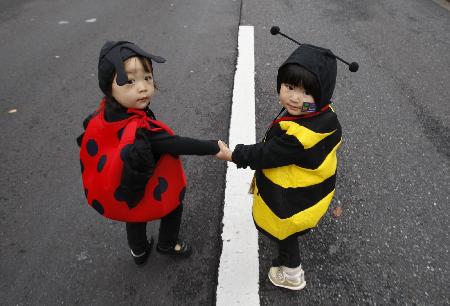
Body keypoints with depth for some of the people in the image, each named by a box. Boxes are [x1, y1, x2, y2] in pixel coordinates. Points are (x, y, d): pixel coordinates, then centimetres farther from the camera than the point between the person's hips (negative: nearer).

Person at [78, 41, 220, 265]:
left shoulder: (103, 115, -18)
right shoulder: (142, 130, -41)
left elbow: (86, 141, -1)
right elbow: (177, 145, -35)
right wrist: (214, 147, -27)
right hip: (153, 193, -6)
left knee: (136, 216, 31)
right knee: (173, 203, 25)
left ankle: (139, 251, 58)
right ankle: (168, 245, 48)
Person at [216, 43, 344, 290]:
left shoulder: (295, 137, -42)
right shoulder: (325, 116, -15)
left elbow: (265, 155, -27)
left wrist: (231, 155, -13)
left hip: (292, 201, -7)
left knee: (285, 234, 21)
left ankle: (291, 274, 46)